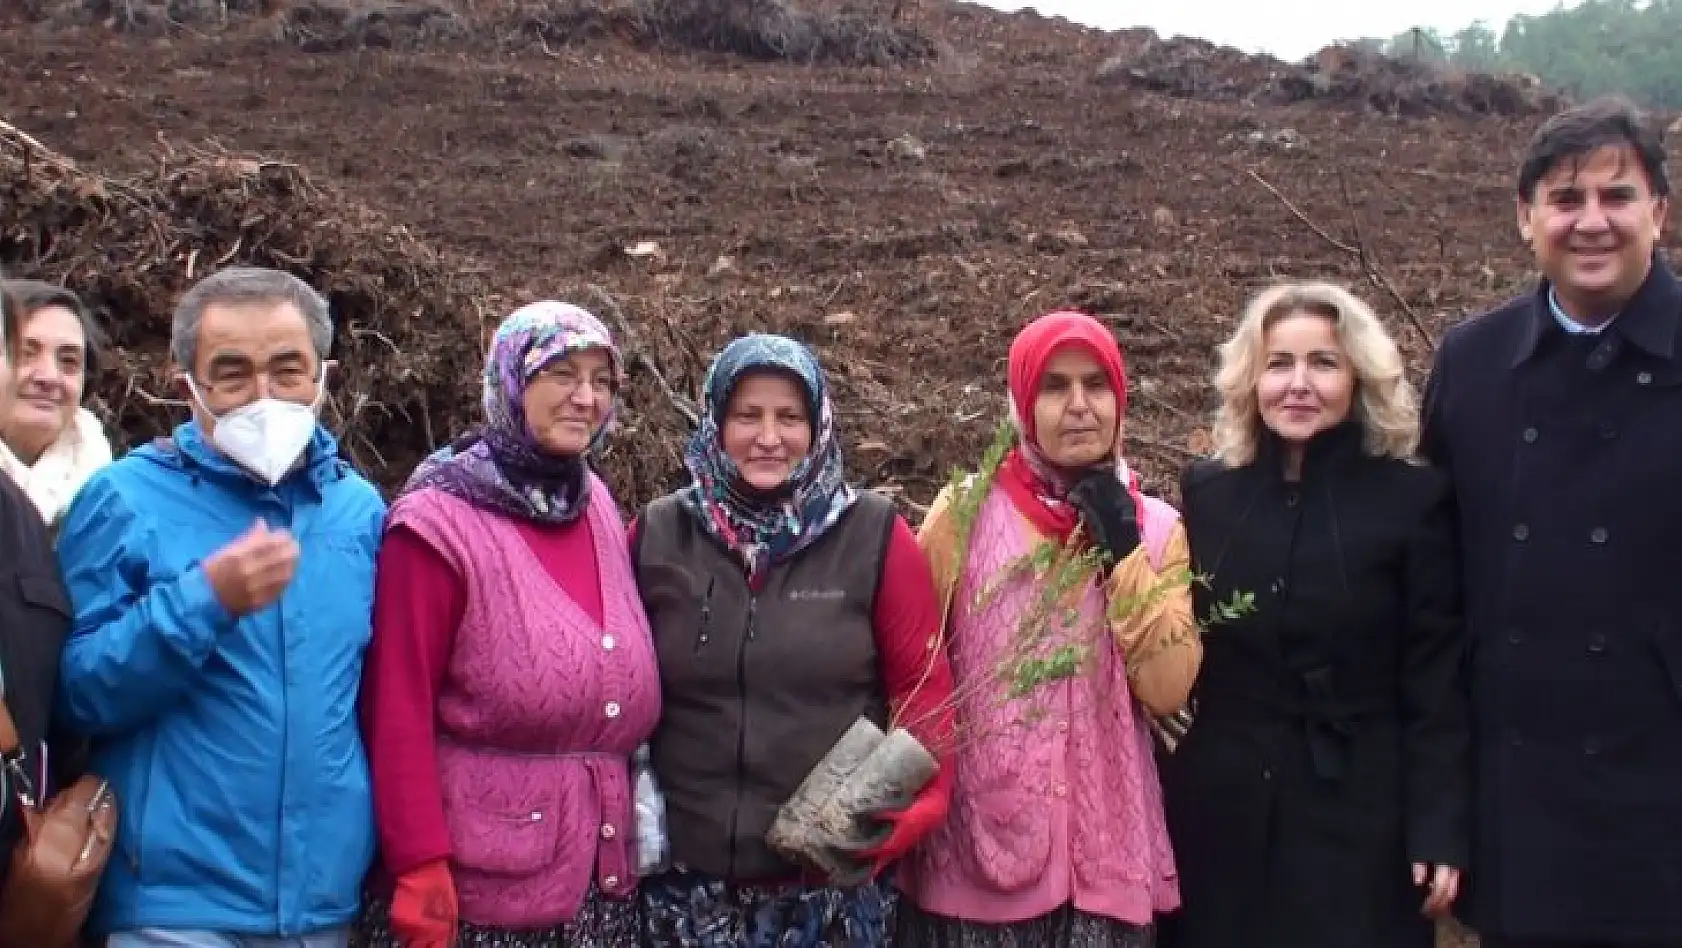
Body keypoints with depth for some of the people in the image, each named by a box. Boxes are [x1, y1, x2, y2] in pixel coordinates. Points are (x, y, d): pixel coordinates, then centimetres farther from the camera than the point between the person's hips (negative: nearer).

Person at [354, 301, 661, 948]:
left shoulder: (601, 511, 8)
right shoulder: (439, 525, -11)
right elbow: (398, 715, -13)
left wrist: (638, 811, 11)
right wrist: (420, 874, -16)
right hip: (481, 885, -6)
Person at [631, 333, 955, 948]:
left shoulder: (875, 534, -3)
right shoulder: (659, 533, 1)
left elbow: (924, 684, -2)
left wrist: (903, 817, -10)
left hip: (837, 878, -1)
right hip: (688, 877, 1)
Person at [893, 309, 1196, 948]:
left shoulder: (1156, 526, 3)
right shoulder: (965, 513, -4)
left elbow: (1168, 691, -7)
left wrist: (1124, 553, -12)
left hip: (1103, 847, 2)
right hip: (973, 839, -1)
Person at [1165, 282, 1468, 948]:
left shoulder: (1412, 498, -5)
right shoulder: (1207, 493, 3)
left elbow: (1436, 679, -5)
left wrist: (1440, 829, -10)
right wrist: (1159, 798, 6)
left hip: (1358, 818, -2)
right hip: (1220, 815, 3)